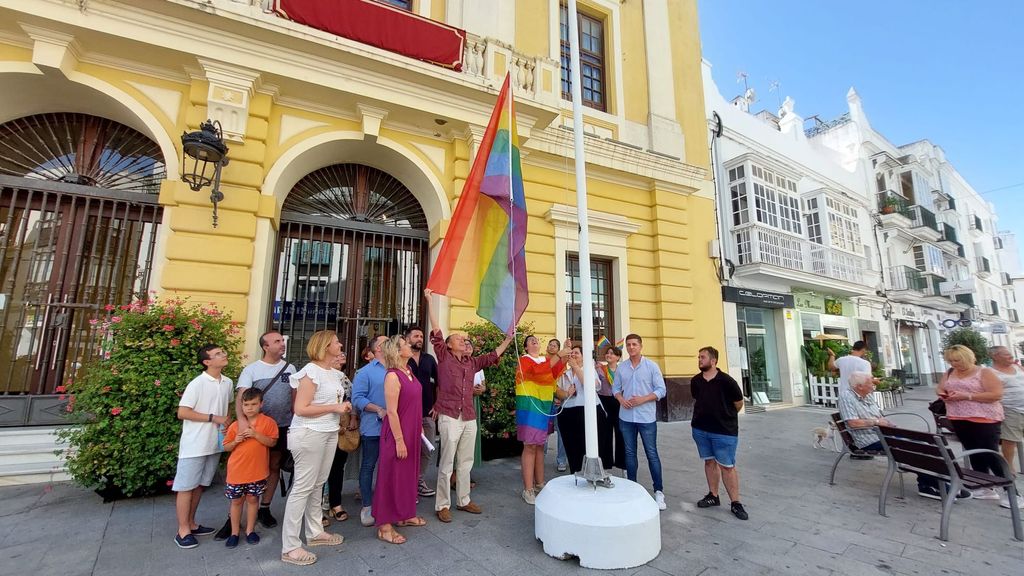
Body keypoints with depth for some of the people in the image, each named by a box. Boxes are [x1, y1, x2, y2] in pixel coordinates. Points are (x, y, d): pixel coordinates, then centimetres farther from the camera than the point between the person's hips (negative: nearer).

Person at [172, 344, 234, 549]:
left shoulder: (228, 382, 5)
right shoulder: (197, 384, -15)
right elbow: (182, 413, -16)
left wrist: (227, 421, 5)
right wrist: (213, 418, -17)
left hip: (215, 444, 6)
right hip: (194, 445, -6)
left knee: (199, 485, 16)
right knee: (186, 487, 5)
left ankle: (191, 524, 29)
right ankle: (183, 531, 15)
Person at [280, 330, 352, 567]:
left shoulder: (335, 373, 10)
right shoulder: (311, 371, -14)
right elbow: (300, 409, -19)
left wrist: (343, 406, 6)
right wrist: (335, 408, -17)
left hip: (329, 433, 8)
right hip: (309, 434, -8)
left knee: (318, 484, 16)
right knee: (302, 487, -1)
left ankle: (315, 532, 29)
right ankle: (290, 547, 10)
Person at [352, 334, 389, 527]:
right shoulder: (366, 371, -5)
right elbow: (357, 398, -12)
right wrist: (379, 410, -20)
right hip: (373, 427, -4)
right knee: (368, 466, 8)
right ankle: (367, 506, 20)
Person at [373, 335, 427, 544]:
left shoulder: (409, 370, 5)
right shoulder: (393, 376, -20)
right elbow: (392, 412, -21)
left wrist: (419, 427, 17)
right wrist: (399, 440, -19)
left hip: (412, 431, 9)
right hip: (397, 433, -8)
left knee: (409, 473, 19)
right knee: (392, 476, 4)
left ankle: (405, 515, 36)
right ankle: (384, 526, 18)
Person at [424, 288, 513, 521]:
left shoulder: (472, 362, 14)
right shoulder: (444, 357, 0)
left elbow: (493, 355, 22)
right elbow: (436, 331, -6)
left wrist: (509, 338, 21)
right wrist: (430, 301, -10)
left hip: (469, 418, 5)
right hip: (450, 417, -5)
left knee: (466, 462, 14)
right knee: (447, 463, 1)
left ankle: (463, 500, 28)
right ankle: (442, 505, 14)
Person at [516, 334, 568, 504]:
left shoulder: (547, 359, 13)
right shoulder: (524, 360, -5)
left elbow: (556, 372, -7)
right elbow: (538, 370, -25)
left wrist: (565, 353, -18)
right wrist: (558, 354, -29)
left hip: (544, 406, 6)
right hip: (529, 405, -6)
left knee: (540, 445, 13)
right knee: (530, 446, -6)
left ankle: (539, 484, 23)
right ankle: (528, 489, 0)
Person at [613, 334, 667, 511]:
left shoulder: (651, 366, -5)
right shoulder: (621, 367, 4)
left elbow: (661, 390, -8)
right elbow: (616, 388, 9)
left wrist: (642, 399, -19)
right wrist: (621, 400, -11)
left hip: (646, 417, -3)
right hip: (626, 417, 3)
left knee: (652, 454, 3)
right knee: (630, 453, 13)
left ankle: (659, 492, 14)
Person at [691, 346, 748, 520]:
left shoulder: (726, 381, -14)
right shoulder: (695, 381, 1)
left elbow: (738, 404, -1)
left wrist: (725, 417, 10)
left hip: (724, 431, -5)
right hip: (700, 429, 5)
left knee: (727, 466, 2)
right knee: (709, 461, 15)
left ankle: (735, 503, 15)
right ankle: (713, 496, 27)